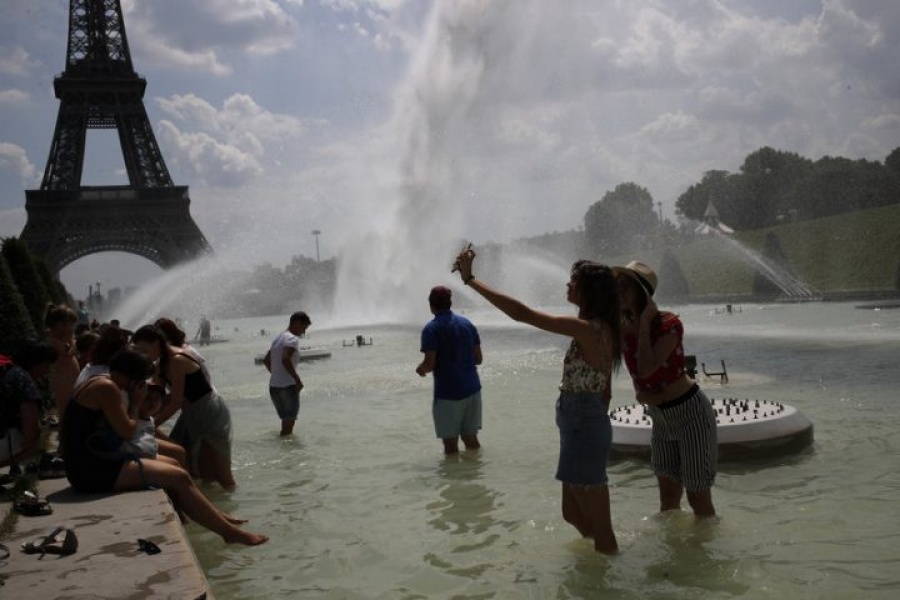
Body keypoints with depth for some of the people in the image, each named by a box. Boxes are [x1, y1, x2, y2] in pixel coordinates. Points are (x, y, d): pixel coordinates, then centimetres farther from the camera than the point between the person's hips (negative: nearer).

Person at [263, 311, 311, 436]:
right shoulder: (293, 339, -12)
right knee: (289, 420, -4)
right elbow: (285, 359, -27)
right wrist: (297, 379, -21)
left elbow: (266, 360, 24)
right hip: (287, 386, -9)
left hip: (273, 386, 9)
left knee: (286, 420, 17)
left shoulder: (278, 338, 17)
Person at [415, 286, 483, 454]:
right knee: (471, 439, 15)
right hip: (472, 390, 6)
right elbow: (478, 359, 10)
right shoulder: (467, 323, 8)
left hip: (448, 393, -6)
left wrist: (420, 369, 6)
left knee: (450, 443, 4)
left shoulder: (431, 328, -10)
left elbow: (429, 364, -15)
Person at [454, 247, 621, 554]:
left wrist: (470, 278, -21)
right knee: (574, 514, 24)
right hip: (590, 423, 10)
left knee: (600, 529, 5)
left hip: (583, 427, -10)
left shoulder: (584, 328, -21)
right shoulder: (603, 329, 8)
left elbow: (521, 313, -25)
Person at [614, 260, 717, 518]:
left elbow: (646, 368, -34)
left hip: (690, 412, -6)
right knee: (668, 496, 18)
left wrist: (645, 322, -27)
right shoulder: (623, 327, -3)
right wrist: (640, 392, -9)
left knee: (698, 497, 2)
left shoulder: (669, 323, -22)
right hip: (660, 417, 7)